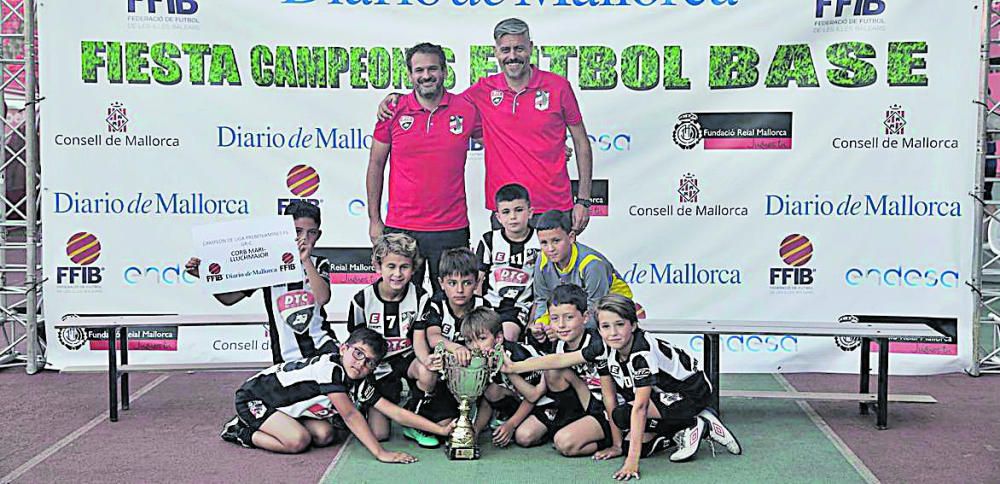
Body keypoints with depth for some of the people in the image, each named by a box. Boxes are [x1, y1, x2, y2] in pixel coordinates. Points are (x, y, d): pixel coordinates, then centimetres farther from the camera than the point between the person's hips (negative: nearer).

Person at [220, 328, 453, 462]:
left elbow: (396, 412, -9)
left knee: (324, 436, -9)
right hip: (253, 396, -9)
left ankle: (256, 425, 8)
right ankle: (241, 432, -2)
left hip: (285, 402, 9)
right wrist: (380, 453, -35)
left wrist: (442, 430, -14)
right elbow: (350, 415, -33)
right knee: (298, 440, -25)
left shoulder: (361, 385, -8)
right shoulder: (329, 367, -31)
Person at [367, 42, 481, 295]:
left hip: (451, 229, 0)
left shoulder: (467, 109, 0)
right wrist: (374, 220, 5)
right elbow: (376, 166, 8)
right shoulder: (393, 111, 1)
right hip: (401, 228, 0)